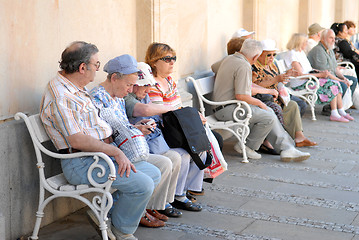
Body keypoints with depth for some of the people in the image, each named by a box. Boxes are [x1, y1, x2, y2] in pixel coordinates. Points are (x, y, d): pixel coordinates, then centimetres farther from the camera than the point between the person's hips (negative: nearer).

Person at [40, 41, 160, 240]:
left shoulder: (77, 89, 15)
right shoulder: (59, 97, -18)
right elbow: (77, 140, -24)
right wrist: (116, 152, -21)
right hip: (81, 163, -10)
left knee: (153, 173, 5)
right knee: (143, 185, -21)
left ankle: (109, 214, 13)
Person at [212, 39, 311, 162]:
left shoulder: (229, 59, 12)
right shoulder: (244, 67, -19)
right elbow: (241, 96, -25)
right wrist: (259, 103, -7)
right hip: (228, 109, -11)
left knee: (269, 112, 8)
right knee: (269, 118, -17)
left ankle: (286, 148, 3)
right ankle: (246, 147, 0)